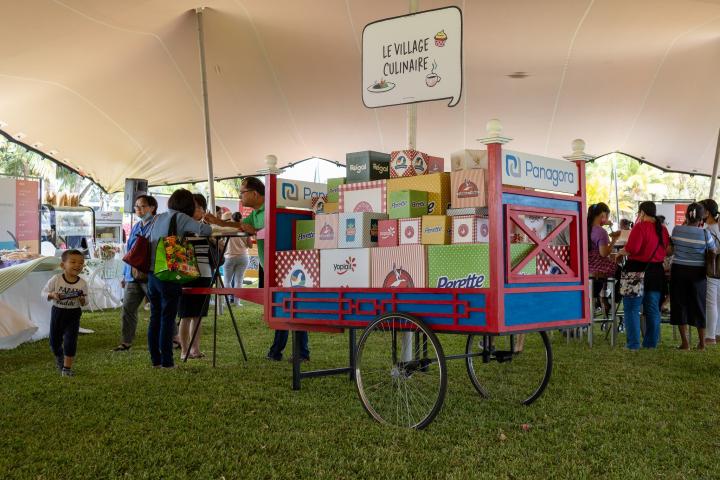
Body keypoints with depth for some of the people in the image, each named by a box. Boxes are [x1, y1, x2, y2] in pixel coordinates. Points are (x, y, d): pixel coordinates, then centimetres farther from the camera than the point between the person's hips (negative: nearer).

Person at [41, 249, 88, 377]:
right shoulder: (56, 279, -12)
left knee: (70, 341, -7)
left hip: (73, 314, -1)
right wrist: (52, 295, -24)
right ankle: (59, 357, 45)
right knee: (55, 341, 15)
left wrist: (82, 299, -24)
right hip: (57, 312, 1)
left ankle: (67, 367, 4)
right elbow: (44, 292, -4)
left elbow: (85, 303, -1)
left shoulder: (82, 283, -9)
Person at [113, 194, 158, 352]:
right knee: (128, 308, 6)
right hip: (133, 276, 7)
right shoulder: (135, 227, 16)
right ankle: (126, 342, 14)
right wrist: (125, 274, 20)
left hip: (149, 275, -7)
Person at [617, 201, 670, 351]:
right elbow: (666, 249, 16)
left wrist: (620, 253, -5)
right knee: (653, 309, 13)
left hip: (638, 269, -6)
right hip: (656, 271, 6)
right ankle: (651, 342, 17)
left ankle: (633, 344, -1)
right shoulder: (662, 229, 6)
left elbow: (632, 248, -23)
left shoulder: (640, 227, -15)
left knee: (632, 309, 1)